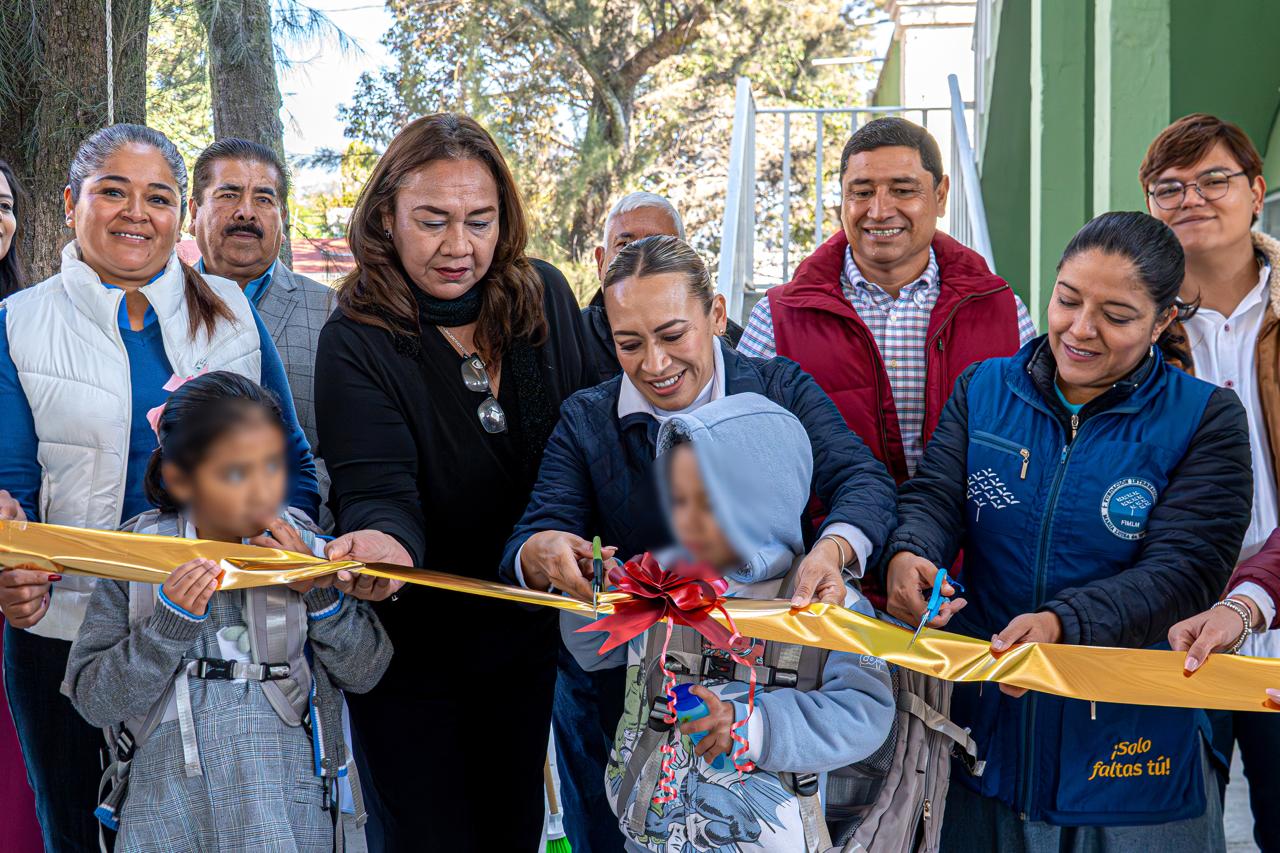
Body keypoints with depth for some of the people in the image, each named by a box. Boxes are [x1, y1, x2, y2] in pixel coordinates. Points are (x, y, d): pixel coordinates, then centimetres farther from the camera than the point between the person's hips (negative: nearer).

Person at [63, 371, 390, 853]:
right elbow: (93, 703, -3)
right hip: (165, 799, 0)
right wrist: (169, 623, -15)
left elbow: (365, 672, 4)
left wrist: (318, 590, -10)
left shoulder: (300, 546, 2)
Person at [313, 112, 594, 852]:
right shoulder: (356, 343, -17)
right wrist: (379, 541, -50)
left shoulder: (544, 298, -4)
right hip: (412, 646, -4)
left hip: (524, 630, 4)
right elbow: (379, 490, -28)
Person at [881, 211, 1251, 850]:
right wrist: (908, 554, -29)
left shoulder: (1204, 419, -5)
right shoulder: (984, 389, 5)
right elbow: (935, 494, -4)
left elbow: (1181, 571, -14)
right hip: (981, 721, 2)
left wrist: (1063, 623, -31)